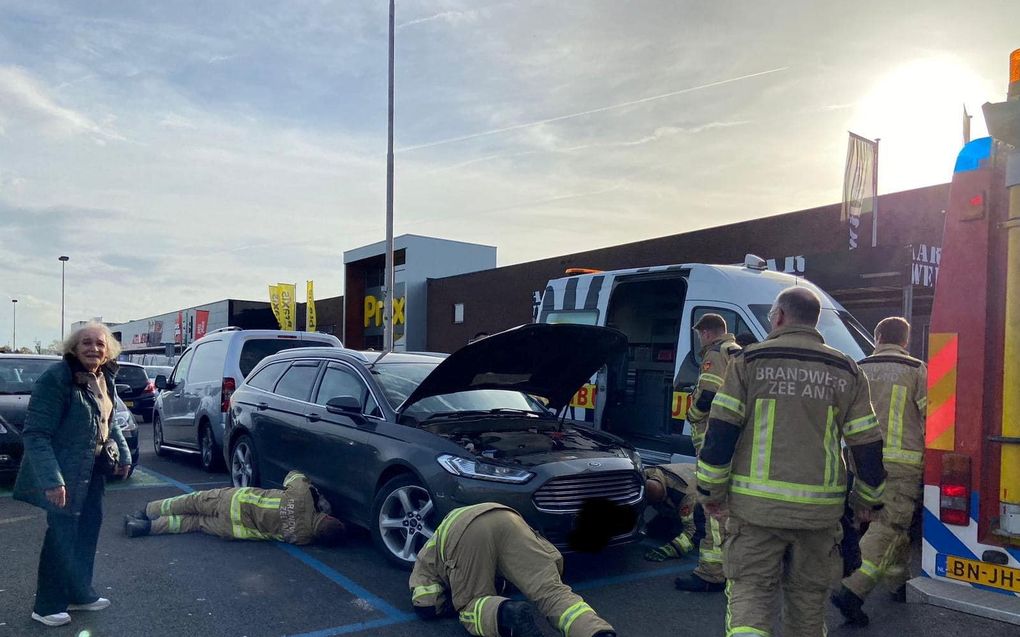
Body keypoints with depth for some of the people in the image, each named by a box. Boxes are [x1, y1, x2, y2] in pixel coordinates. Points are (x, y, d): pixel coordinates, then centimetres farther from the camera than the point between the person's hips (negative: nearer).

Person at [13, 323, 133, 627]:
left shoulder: (104, 379, 4)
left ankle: (80, 593, 32)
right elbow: (35, 434, -24)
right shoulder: (56, 379, -21)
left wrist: (123, 454, 10)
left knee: (88, 528, 16)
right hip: (65, 474, -8)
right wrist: (51, 479, -30)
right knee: (62, 535, 0)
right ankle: (47, 605, 17)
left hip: (91, 471, 8)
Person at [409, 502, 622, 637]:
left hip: (461, 530, -3)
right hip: (507, 518, 4)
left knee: (472, 605, 12)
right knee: (552, 591, -8)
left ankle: (510, 616, -22)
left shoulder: (425, 558, 36)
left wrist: (453, 598, 37)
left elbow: (425, 606, 22)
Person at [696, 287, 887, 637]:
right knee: (808, 596, 17)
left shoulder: (750, 361, -3)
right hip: (819, 509, 3)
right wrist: (867, 498, 21)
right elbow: (867, 444, 7)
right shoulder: (846, 371, 6)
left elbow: (720, 433, -7)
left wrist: (711, 491, 2)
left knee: (749, 590, 4)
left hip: (756, 505, -3)